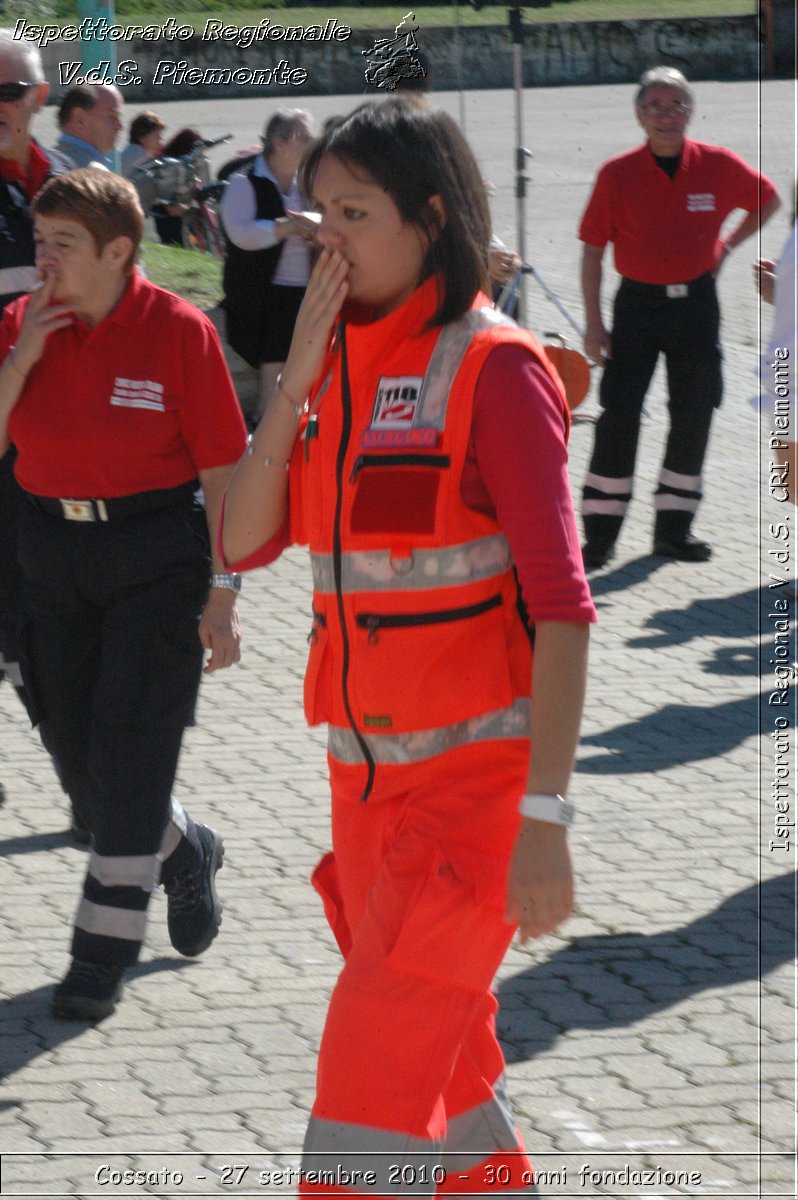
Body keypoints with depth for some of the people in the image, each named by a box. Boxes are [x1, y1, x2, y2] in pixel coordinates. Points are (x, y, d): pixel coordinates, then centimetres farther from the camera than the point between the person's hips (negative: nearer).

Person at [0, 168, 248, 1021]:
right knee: (75, 751, 10)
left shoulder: (178, 331, -12)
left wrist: (223, 596, -11)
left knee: (129, 750, -7)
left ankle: (104, 952, 2)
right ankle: (185, 854, 39)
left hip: (157, 560, -5)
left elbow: (222, 472, -9)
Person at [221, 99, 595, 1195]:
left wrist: (545, 819, -23)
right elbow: (245, 542, 1)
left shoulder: (492, 368, -13)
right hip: (369, 774, 7)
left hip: (479, 773, -7)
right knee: (445, 1063, 17)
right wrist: (296, 381, -10)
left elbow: (561, 604, -17)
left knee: (374, 1075, -12)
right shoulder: (342, 370, 8)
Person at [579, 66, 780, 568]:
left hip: (696, 304, 2)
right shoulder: (617, 174, -7)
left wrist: (728, 246, 6)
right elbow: (593, 249, -3)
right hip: (638, 303, -2)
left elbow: (767, 200, 14)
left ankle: (674, 528, 18)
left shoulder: (718, 165, -4)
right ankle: (600, 533, 0)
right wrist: (594, 323, -6)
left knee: (693, 418, 5)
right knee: (619, 417, -6)